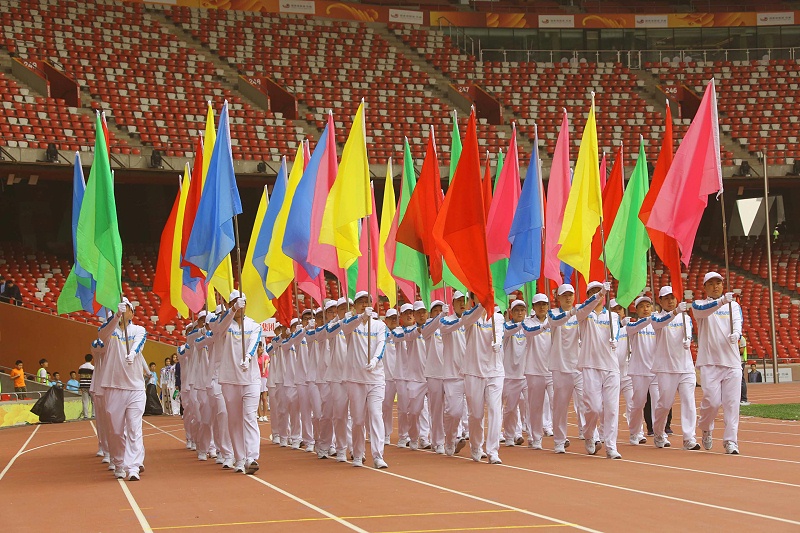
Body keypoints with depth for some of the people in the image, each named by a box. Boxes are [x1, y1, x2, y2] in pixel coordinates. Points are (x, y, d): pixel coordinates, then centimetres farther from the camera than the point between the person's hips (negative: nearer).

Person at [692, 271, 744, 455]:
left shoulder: (734, 305, 14)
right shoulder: (698, 305, 8)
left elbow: (737, 322, -5)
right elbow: (703, 311, -16)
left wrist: (736, 333, -28)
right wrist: (721, 301, -35)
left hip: (732, 361, 2)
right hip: (709, 362, -2)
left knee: (732, 402, -5)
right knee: (712, 401, -9)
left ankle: (730, 440, -1)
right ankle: (706, 429, 19)